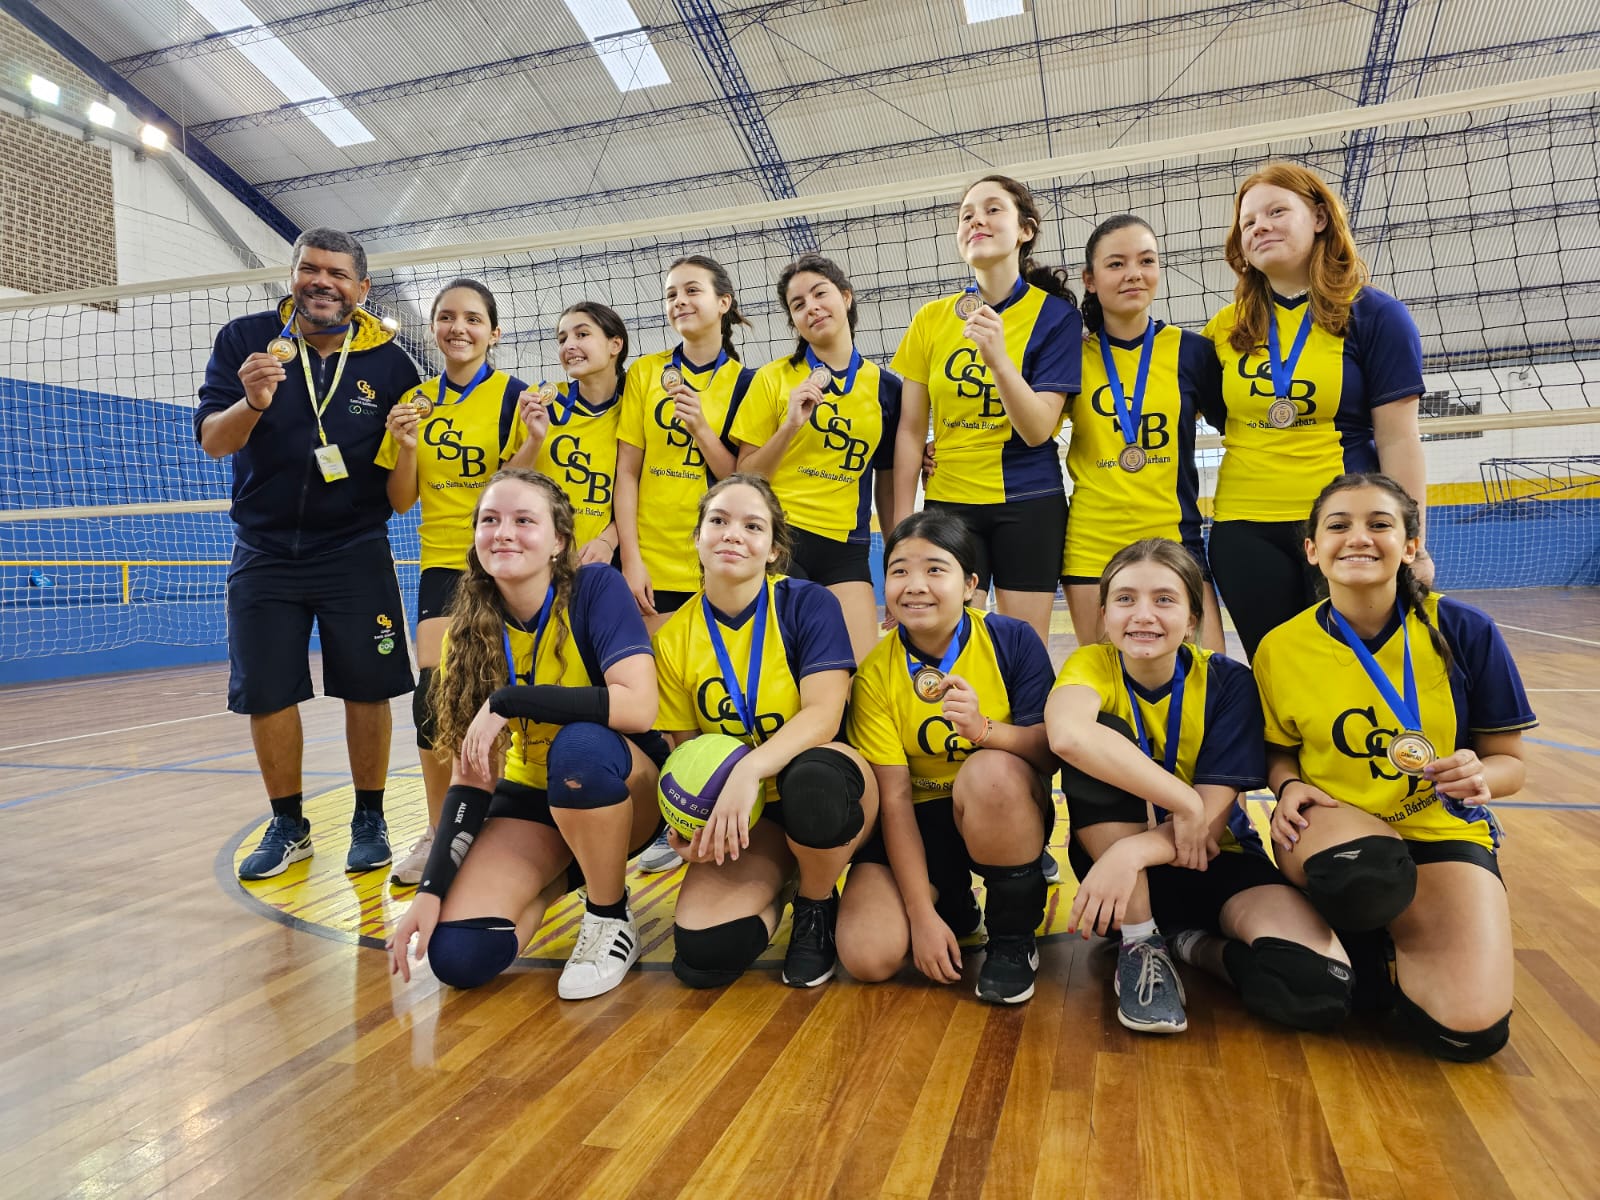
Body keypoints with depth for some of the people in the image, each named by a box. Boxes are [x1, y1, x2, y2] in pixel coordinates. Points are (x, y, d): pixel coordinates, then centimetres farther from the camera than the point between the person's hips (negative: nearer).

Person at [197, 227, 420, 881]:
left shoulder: (389, 362, -3)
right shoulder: (245, 340, -2)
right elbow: (211, 440, -10)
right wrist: (250, 403, -27)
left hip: (356, 552, -1)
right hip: (264, 552, 1)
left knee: (366, 690, 2)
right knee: (266, 696, 6)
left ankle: (369, 819, 20)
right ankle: (288, 825, 24)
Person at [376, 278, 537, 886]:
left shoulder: (513, 396, -3)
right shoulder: (414, 402, 9)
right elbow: (400, 501, 9)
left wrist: (534, 441, -24)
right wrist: (405, 446, -8)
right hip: (442, 562, 3)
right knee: (435, 693, -8)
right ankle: (439, 831, 9)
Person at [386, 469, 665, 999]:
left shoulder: (597, 588, -18)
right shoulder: (468, 632, -6)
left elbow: (638, 707, -32)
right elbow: (471, 775, -7)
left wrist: (506, 702, -29)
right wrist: (430, 888, -16)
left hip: (624, 790, -3)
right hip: (530, 796, 4)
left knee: (579, 745, -38)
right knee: (458, 956, -16)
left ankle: (610, 918, -12)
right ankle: (564, 872, 15)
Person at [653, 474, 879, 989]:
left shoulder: (808, 604, -11)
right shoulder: (674, 638, -1)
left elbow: (823, 715, -21)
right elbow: (686, 748, 5)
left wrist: (749, 770, -37)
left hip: (819, 788, -2)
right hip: (740, 812, 3)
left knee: (811, 779, -41)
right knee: (702, 954, -20)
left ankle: (817, 907, -5)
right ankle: (777, 877, 16)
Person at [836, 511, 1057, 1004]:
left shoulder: (1012, 640, -13)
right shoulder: (875, 676, -11)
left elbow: (1051, 751, -17)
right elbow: (895, 797, -14)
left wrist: (984, 730, -38)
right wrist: (923, 914, -18)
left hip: (1006, 812, -1)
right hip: (918, 823, 1)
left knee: (990, 770, -36)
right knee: (867, 956, -19)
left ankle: (1014, 935, -10)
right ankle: (954, 904, 17)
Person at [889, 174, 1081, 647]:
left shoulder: (1054, 314, -4)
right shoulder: (932, 317, 3)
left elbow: (1038, 430, -13)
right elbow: (910, 429, 4)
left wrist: (997, 358, -28)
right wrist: (902, 522, 1)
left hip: (1028, 504, -2)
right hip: (949, 501, 2)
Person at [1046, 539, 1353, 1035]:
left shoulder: (1226, 681, -12)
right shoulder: (1093, 664, -13)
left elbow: (1212, 817, -18)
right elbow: (1067, 735, -39)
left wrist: (1130, 852, -36)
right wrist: (1184, 802, -34)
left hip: (1210, 862, 0)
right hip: (1113, 855, 0)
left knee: (1318, 986, -29)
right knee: (1101, 739, -30)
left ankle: (1193, 942, 4)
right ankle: (1140, 940, -17)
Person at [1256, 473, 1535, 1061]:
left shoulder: (1465, 631, -9)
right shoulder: (1280, 648, -6)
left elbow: (1507, 760, 1)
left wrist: (1478, 778, -23)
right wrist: (1289, 786, -13)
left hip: (1442, 833, 1)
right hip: (1333, 824, 0)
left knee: (1471, 1028, -22)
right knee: (1364, 875, -40)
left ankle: (1388, 937, 12)